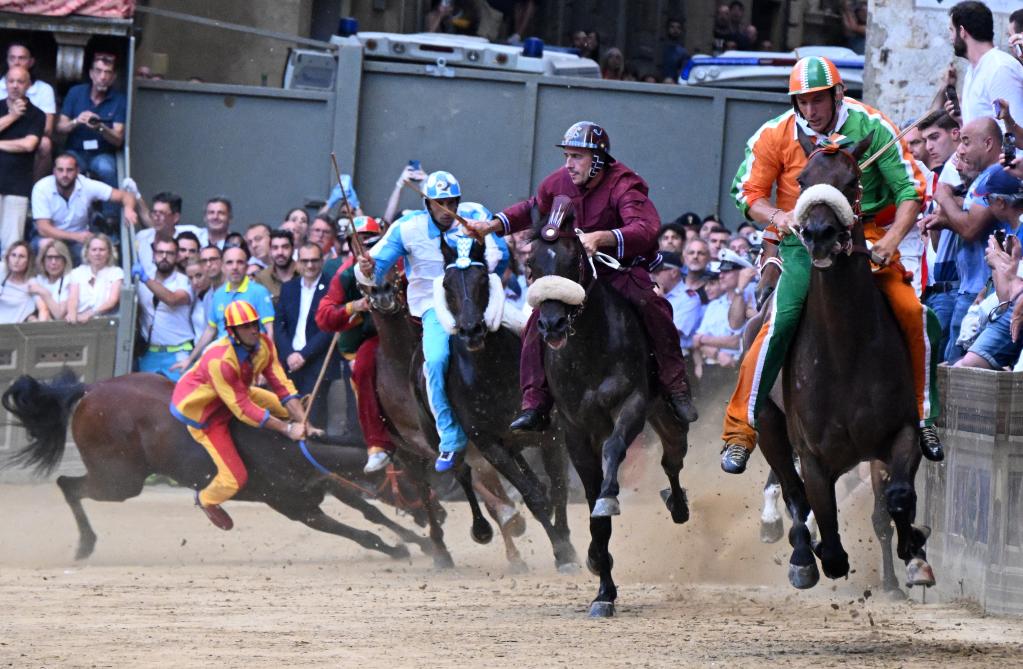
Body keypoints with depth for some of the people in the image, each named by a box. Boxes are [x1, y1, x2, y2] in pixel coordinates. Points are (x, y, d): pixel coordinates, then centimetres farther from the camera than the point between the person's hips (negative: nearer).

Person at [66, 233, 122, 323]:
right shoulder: (77, 273, 15)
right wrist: (72, 313, -24)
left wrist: (89, 314, -23)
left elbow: (112, 301, -6)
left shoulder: (116, 272, 8)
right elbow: (72, 299, 0)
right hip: (80, 320, 1)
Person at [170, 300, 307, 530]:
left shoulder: (264, 344, -17)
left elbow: (281, 385, -15)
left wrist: (300, 421, -27)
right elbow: (243, 408, -33)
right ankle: (207, 500, 24)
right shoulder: (220, 361, -38)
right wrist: (287, 429, -32)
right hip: (203, 413, -7)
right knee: (235, 479, -9)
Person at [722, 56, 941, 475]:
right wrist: (780, 217, -18)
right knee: (782, 319, -24)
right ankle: (740, 429, -16)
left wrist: (891, 241, -19)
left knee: (914, 314, -16)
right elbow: (748, 193, 3)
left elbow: (910, 189, -4)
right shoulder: (775, 135, -3)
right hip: (803, 240, -1)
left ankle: (923, 417, 6)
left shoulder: (870, 127, -6)